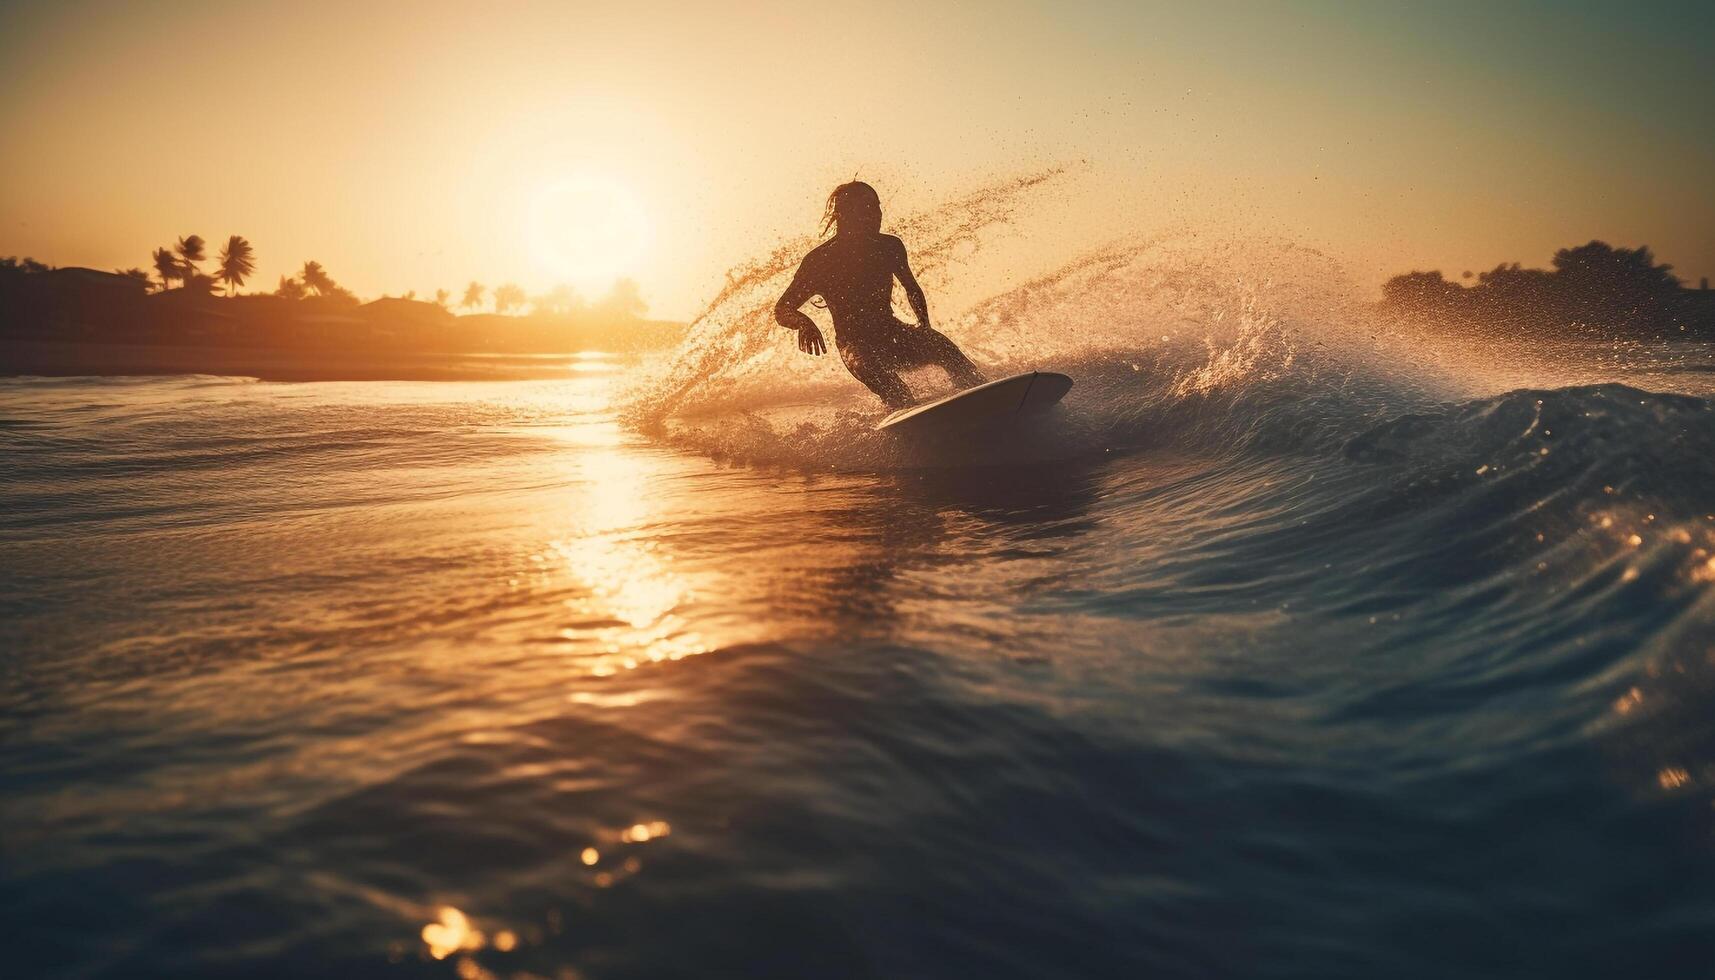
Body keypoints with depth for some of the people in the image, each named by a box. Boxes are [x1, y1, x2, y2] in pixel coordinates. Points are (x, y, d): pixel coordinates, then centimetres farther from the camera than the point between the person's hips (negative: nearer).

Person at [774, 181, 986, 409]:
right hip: (856, 345, -3)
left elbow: (912, 288, 22)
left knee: (940, 345, -28)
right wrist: (803, 322, -31)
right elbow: (781, 310, -8)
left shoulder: (889, 246, 3)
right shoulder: (820, 260, -9)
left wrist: (924, 325, 5)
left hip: (893, 335, 3)